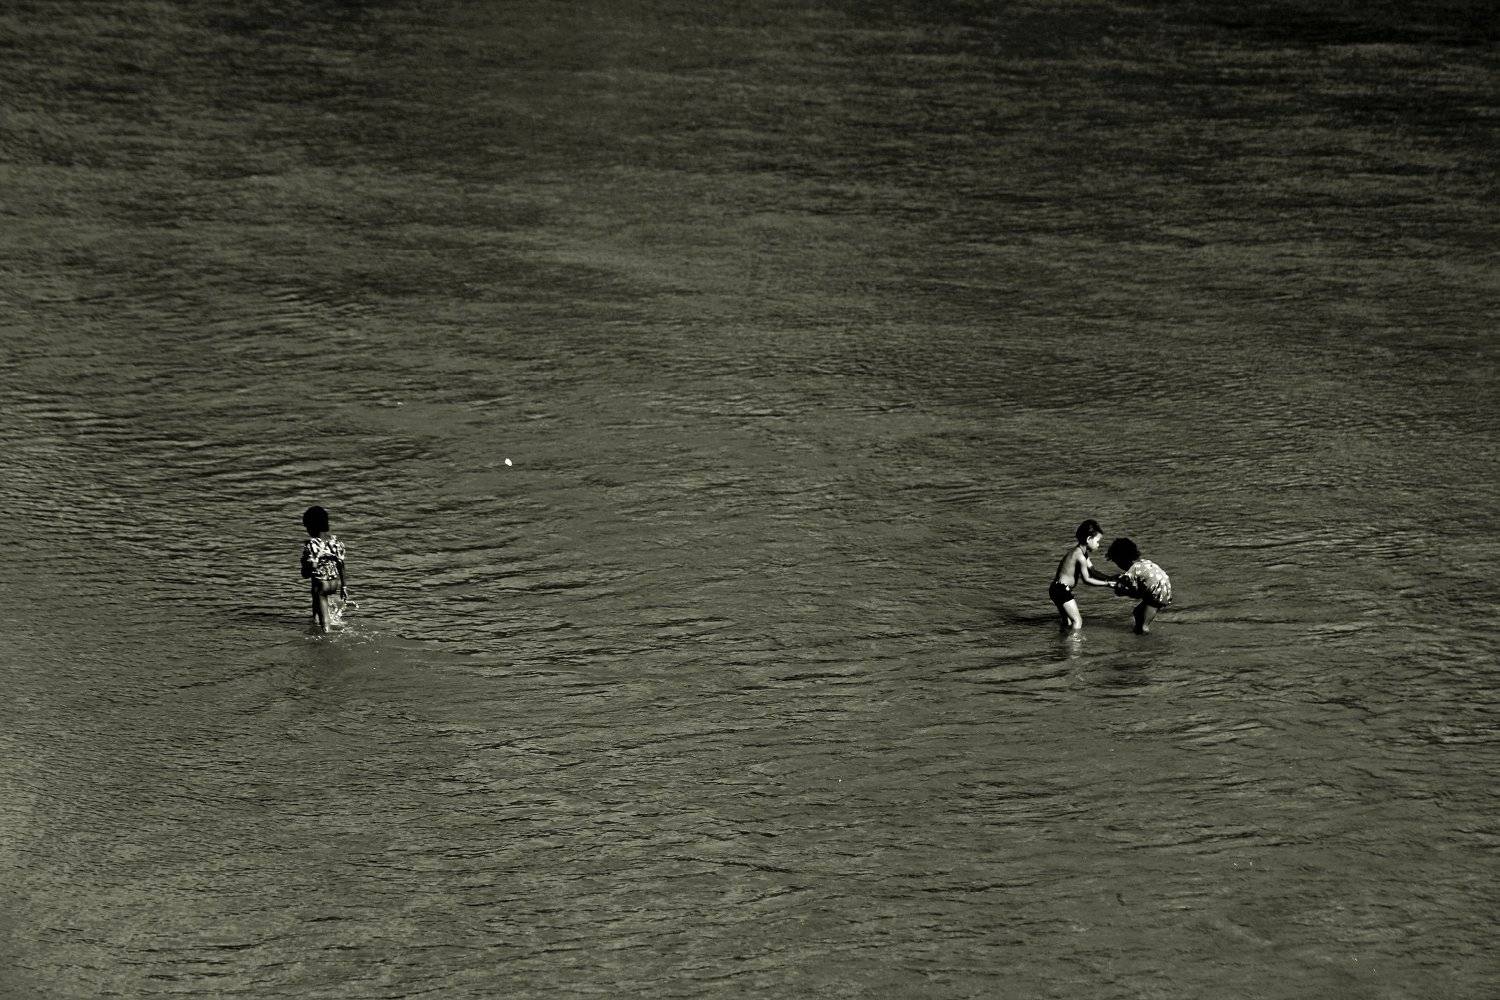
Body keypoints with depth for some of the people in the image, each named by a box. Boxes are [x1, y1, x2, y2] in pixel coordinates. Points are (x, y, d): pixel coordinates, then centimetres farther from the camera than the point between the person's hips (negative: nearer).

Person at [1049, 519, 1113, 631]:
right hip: (1061, 590, -10)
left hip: (1058, 589, 10)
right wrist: (1107, 583, -12)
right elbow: (1087, 579, -16)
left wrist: (1109, 578, 4)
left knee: (1067, 621, 20)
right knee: (1077, 621, -6)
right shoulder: (1080, 556, -20)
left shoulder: (1080, 551, 11)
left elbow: (1092, 572, 14)